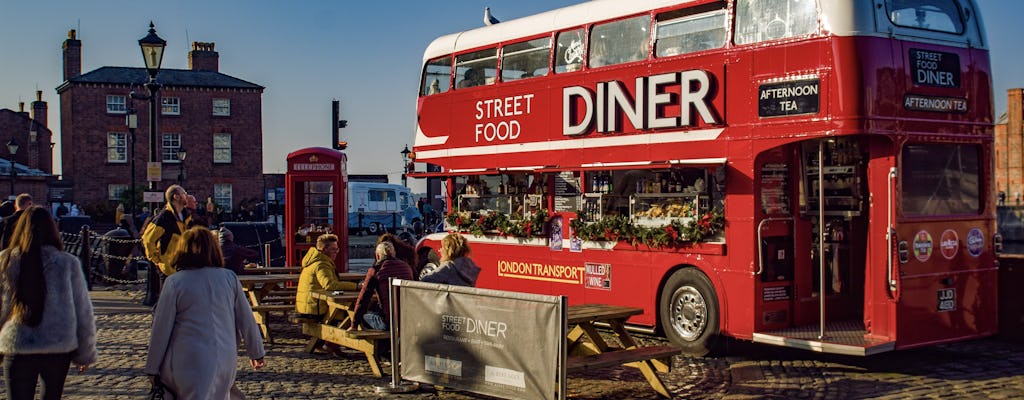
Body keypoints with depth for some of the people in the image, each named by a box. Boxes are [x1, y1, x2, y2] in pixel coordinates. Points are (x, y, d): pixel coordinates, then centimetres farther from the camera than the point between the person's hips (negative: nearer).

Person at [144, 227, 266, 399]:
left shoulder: (175, 282, -5)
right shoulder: (230, 278, 3)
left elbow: (161, 328, -2)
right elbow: (246, 320, 7)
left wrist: (152, 367, 7)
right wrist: (256, 353, 20)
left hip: (188, 363, -3)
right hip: (225, 361, 3)